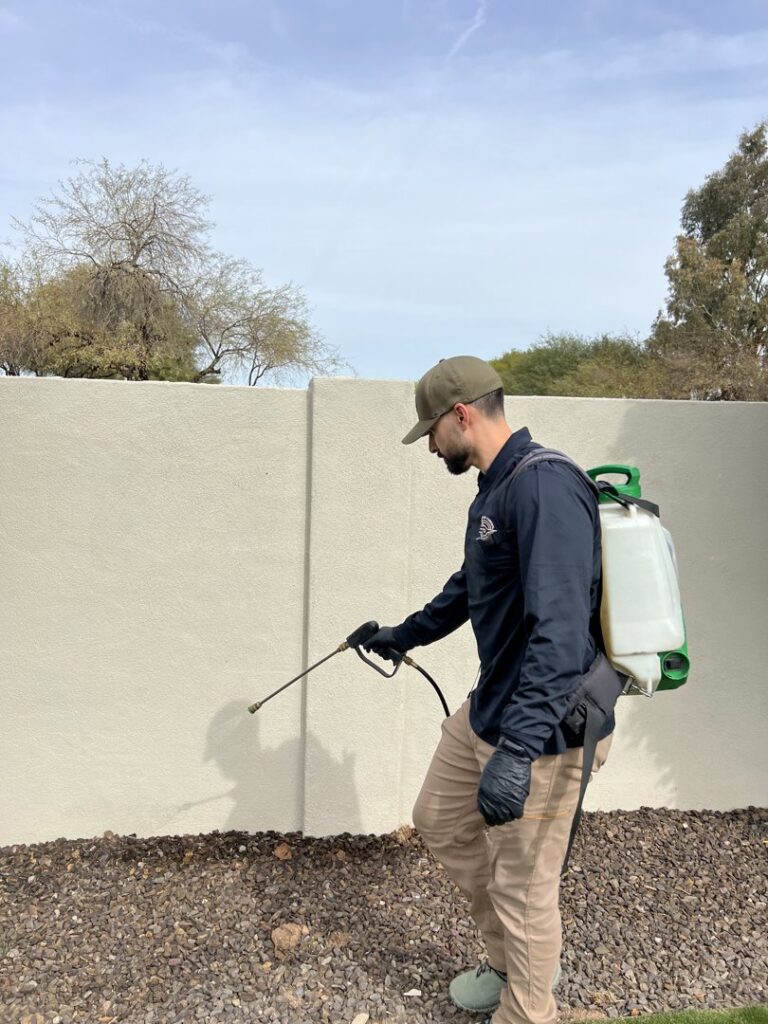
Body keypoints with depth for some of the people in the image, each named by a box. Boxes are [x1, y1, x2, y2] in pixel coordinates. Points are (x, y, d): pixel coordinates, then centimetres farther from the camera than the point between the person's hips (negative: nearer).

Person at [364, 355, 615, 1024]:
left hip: (542, 730, -10)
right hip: (487, 710, 10)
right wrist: (403, 635, 35)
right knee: (440, 820, 24)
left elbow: (561, 630, -31)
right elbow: (467, 589, 24)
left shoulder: (544, 486, -23)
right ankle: (513, 962, 43)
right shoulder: (495, 490, 9)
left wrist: (518, 749, -35)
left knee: (523, 889, 7)